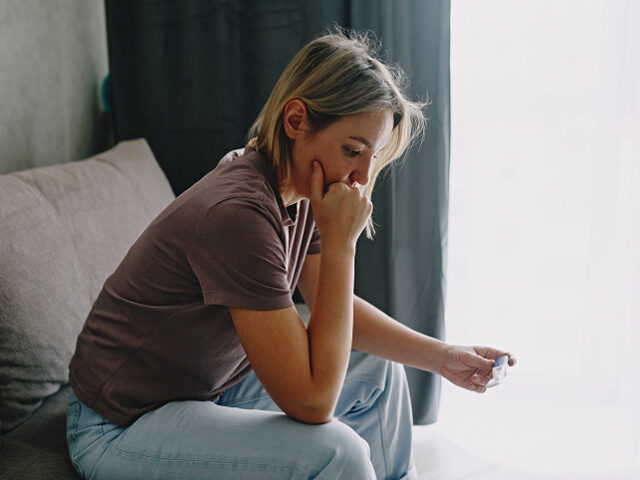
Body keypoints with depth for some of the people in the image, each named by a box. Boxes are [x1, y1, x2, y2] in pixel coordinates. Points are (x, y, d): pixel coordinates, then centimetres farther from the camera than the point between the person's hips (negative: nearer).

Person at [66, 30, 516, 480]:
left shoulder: (301, 190, -5)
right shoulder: (238, 213, -32)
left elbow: (337, 307, 7)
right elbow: (312, 401, -30)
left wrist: (441, 356, -3)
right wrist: (340, 241, -29)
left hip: (212, 386, 9)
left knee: (379, 367, 10)